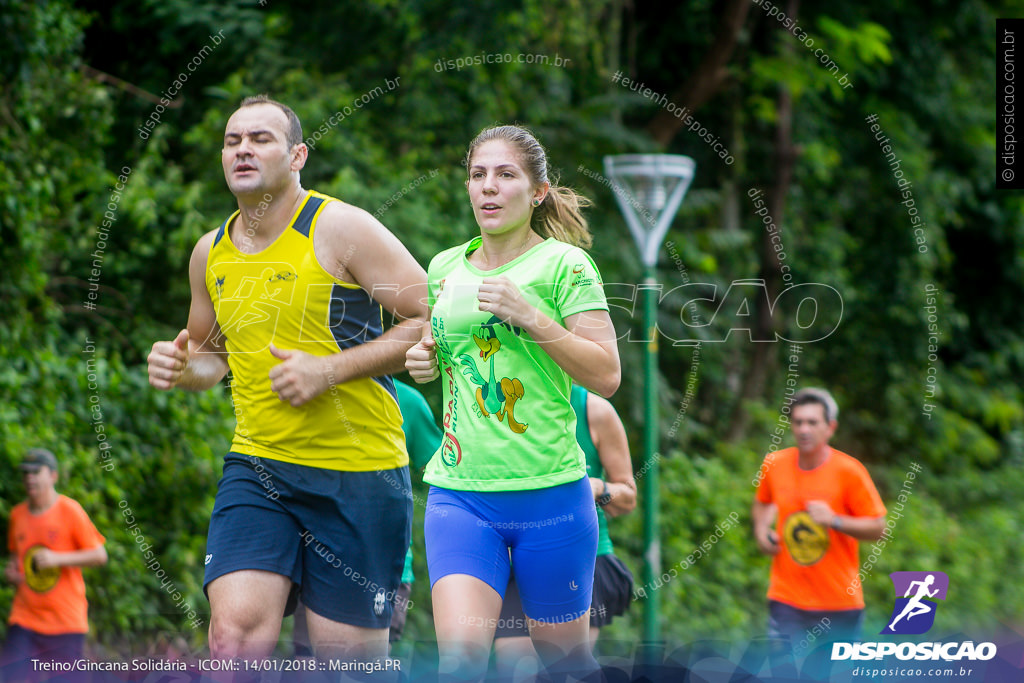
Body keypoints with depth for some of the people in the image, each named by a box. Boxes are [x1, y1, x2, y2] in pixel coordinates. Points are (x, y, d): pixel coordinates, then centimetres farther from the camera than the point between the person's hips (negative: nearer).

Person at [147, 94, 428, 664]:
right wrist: (182, 367, 3)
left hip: (358, 470, -4)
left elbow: (435, 318, -9)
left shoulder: (340, 228, -8)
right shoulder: (211, 253, 10)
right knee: (234, 634, -17)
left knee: (348, 659, 0)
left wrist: (330, 369, -16)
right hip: (256, 466, 4)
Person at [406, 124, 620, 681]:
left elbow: (605, 376, -10)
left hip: (550, 491, -3)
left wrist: (531, 318, -19)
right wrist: (422, 357, 6)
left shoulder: (562, 264, -4)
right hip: (458, 490, 3)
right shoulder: (444, 268, 10)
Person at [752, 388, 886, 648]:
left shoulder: (849, 471, -10)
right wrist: (761, 527, 1)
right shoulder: (774, 464, 0)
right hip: (786, 599, 2)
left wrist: (834, 520, -23)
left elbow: (877, 528, -8)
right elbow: (762, 503, 22)